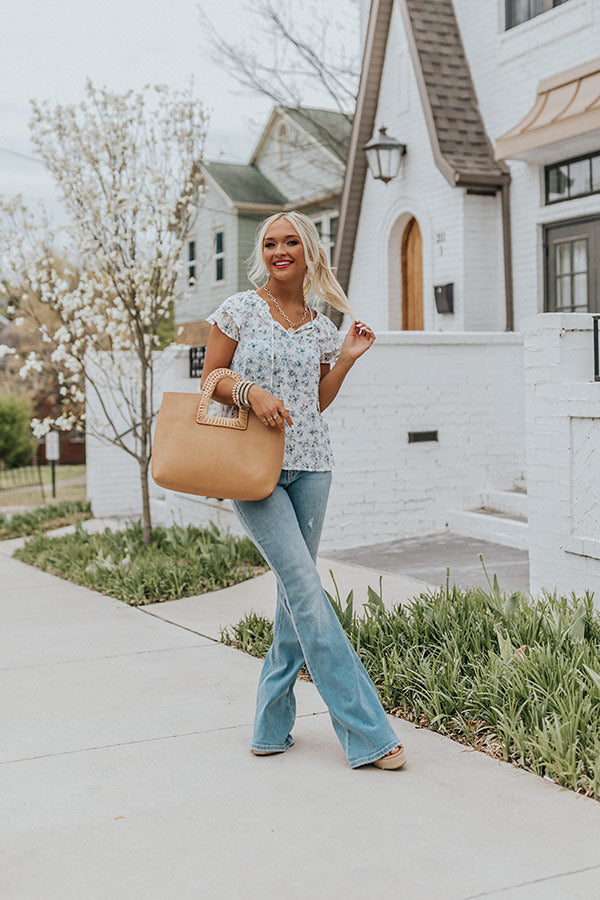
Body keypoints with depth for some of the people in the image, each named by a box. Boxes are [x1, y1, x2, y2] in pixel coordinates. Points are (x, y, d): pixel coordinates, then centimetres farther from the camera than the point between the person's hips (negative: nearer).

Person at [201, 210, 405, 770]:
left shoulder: (322, 327, 11)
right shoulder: (240, 310, 1)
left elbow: (317, 402, 15)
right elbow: (211, 378, 3)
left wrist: (347, 357, 5)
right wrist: (251, 392, -15)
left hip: (309, 465, 5)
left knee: (295, 591, 6)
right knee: (305, 586, -10)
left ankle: (271, 724, 20)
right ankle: (366, 731, -5)